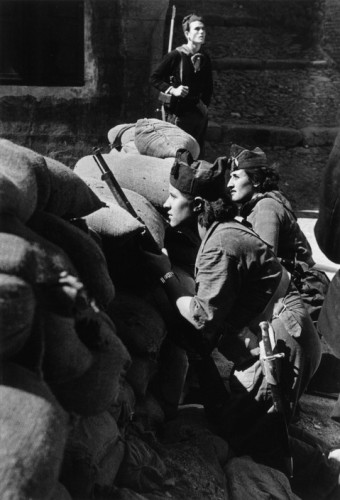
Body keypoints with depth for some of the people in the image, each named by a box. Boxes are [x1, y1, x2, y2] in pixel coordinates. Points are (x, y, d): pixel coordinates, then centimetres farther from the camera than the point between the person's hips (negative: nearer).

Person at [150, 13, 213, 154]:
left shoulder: (205, 58, 9)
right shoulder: (175, 56, -8)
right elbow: (154, 78, -3)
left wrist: (205, 104, 10)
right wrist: (172, 90, -15)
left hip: (199, 114, 6)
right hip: (178, 114, -5)